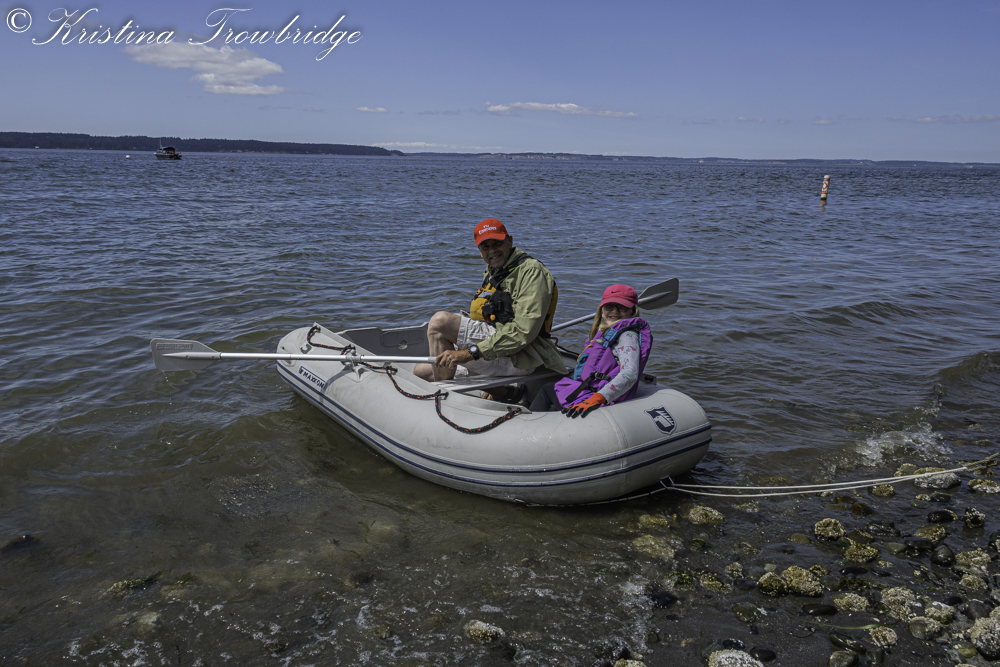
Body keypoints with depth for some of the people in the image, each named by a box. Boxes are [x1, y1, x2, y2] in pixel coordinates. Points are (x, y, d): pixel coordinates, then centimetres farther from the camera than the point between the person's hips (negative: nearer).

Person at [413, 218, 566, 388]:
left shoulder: (531, 271, -7)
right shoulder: (491, 273, 23)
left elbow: (524, 331, -21)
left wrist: (470, 352, -26)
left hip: (519, 357, -10)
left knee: (441, 320, -23)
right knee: (421, 371, 9)